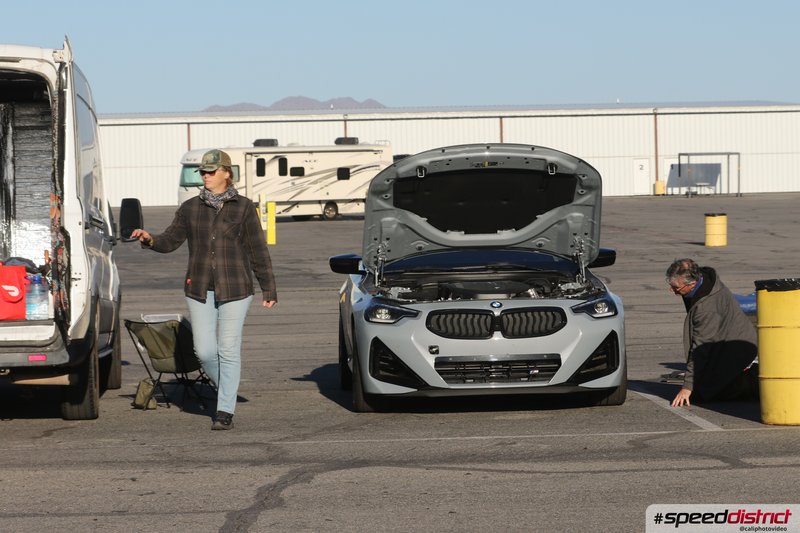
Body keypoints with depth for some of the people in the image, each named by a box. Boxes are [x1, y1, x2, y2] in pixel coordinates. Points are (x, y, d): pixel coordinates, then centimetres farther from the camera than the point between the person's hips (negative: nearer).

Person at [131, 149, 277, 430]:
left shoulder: (244, 207, 0)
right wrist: (150, 239, -13)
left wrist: (268, 289, -1)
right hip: (199, 290, 3)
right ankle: (227, 391, 28)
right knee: (205, 351, 2)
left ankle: (226, 411, 2)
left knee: (228, 350, -4)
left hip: (234, 290, -3)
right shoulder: (190, 208, 8)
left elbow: (258, 251, 1)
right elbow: (171, 240, 9)